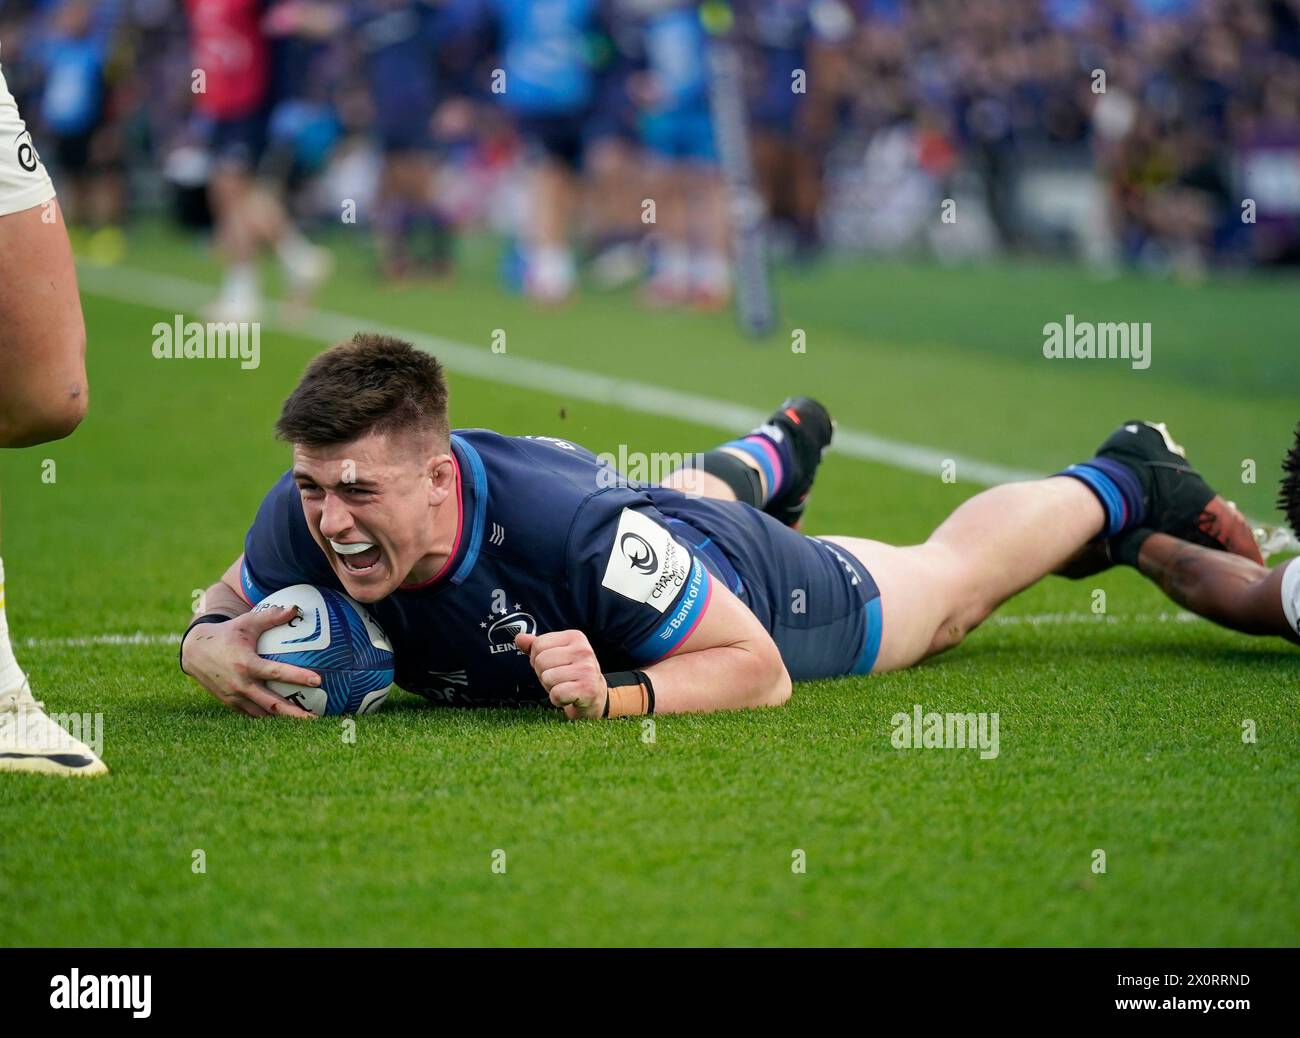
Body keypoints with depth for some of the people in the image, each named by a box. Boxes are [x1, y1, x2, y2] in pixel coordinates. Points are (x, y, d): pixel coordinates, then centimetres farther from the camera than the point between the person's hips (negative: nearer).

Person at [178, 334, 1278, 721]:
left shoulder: (579, 530, -48)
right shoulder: (303, 521, -37)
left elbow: (757, 668, -36)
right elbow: (213, 619, -16)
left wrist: (617, 694, -52)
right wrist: (219, 656, -39)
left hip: (755, 591, -4)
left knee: (949, 584, 25)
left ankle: (1126, 483, 52)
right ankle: (762, 461, 72)